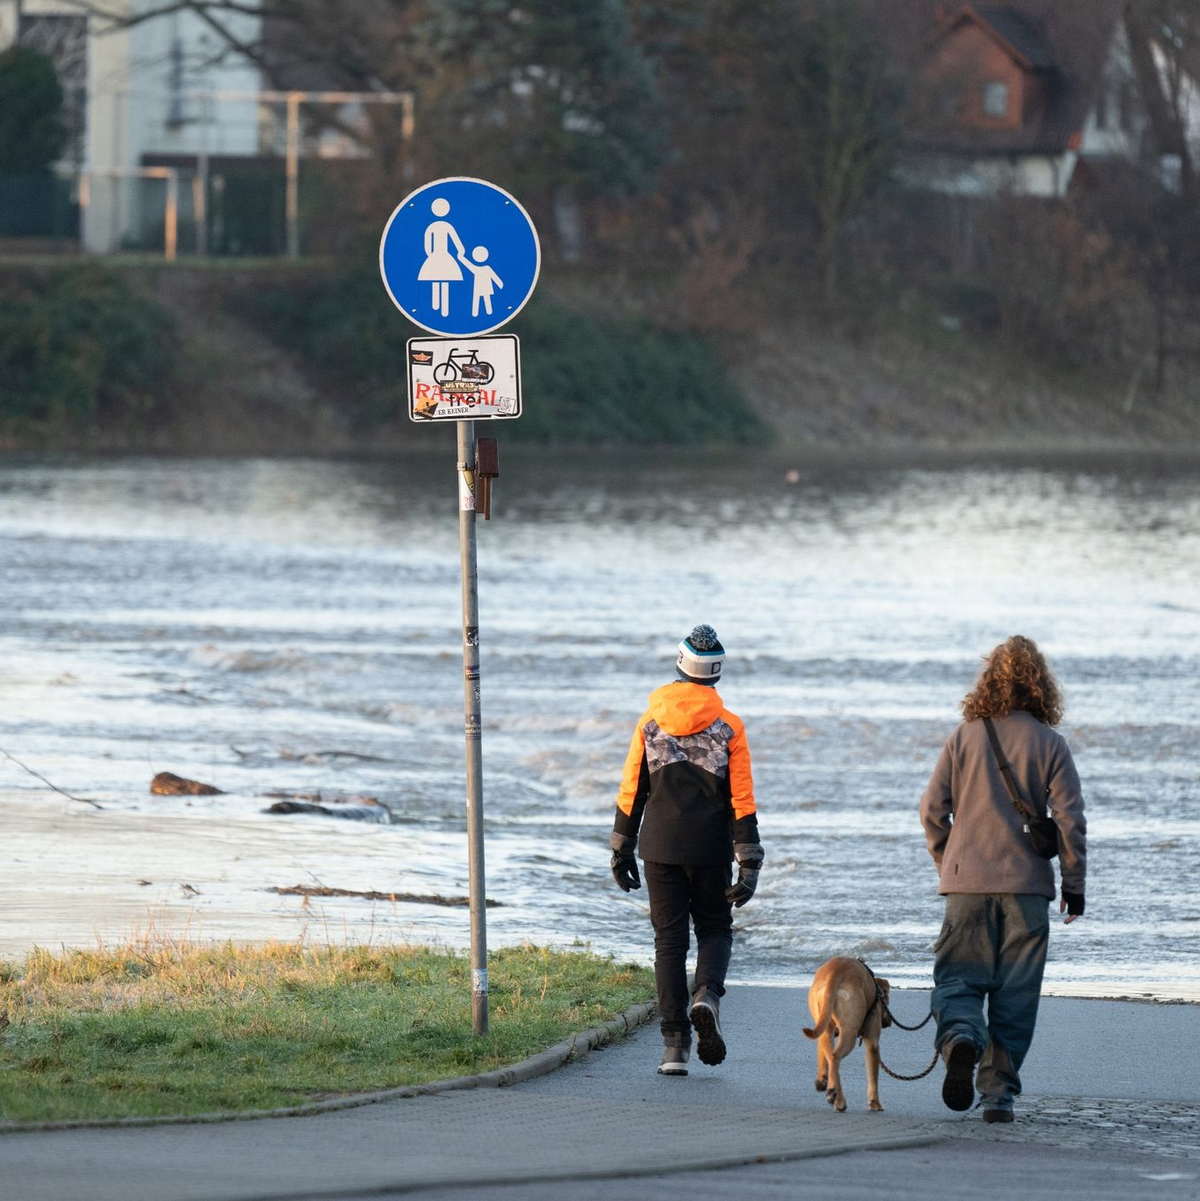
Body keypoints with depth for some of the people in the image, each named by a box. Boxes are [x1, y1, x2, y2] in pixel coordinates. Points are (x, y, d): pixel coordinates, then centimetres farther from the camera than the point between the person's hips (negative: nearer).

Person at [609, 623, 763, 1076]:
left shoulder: (650, 722, 0)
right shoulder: (728, 727, -5)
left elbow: (631, 790, 3)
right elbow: (742, 800, -7)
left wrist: (621, 849, 12)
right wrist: (749, 864, -5)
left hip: (660, 847, 1)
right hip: (710, 849, -1)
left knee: (669, 939, 6)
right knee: (714, 930, 16)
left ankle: (675, 1046, 0)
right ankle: (706, 997, -15)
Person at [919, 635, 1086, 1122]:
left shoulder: (964, 737, 1)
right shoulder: (1050, 744, -2)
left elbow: (932, 808, 3)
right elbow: (1069, 819, -4)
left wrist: (946, 863, 18)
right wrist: (1074, 883, 5)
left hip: (967, 881, 1)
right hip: (1027, 885, 0)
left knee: (958, 977, 5)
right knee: (1014, 992, 6)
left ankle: (960, 1039, -26)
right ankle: (998, 1091, 4)